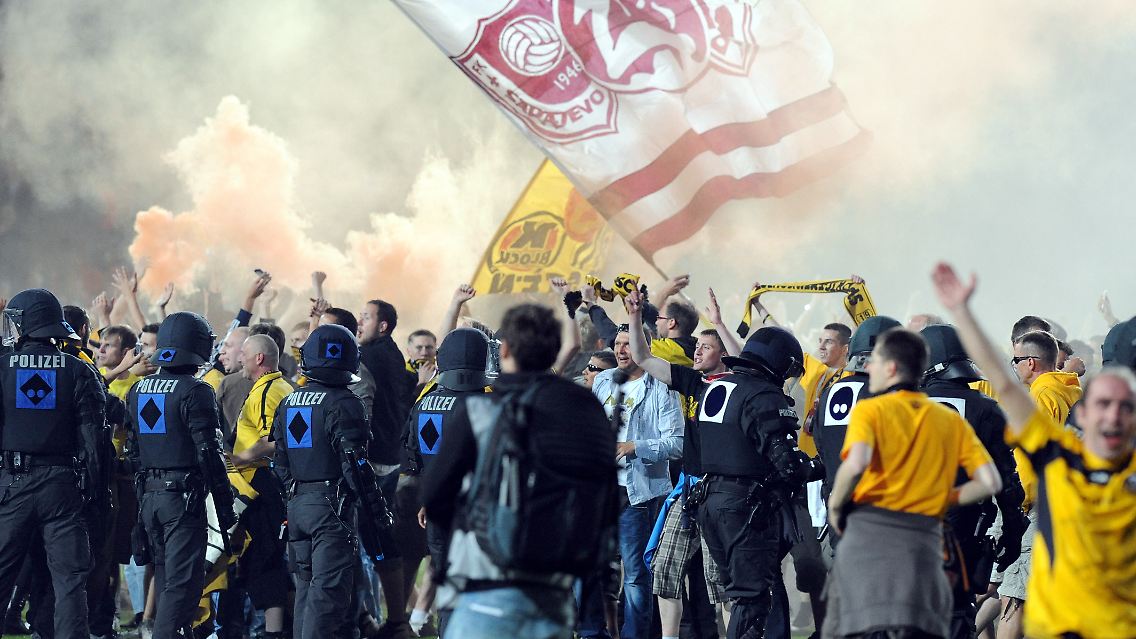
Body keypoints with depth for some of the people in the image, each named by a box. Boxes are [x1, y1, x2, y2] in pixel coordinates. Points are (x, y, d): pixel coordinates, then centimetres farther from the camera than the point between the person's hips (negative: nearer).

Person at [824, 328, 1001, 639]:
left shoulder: (870, 410, 0)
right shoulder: (952, 420, 13)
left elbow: (856, 464, -20)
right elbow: (990, 482, 5)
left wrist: (835, 506, -3)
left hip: (870, 533, -3)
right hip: (925, 540, 4)